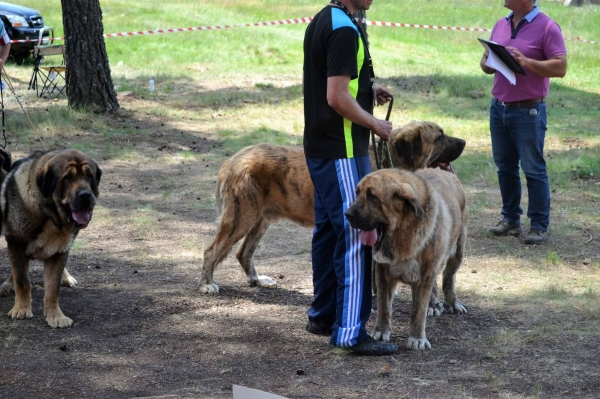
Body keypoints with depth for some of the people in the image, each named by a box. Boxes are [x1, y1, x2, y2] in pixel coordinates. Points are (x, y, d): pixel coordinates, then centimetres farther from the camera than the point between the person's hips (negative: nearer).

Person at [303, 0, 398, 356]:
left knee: (329, 231, 16)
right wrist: (375, 125, -11)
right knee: (356, 237, -8)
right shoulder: (345, 30, -20)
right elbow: (337, 97, -24)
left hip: (321, 148, 10)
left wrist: (367, 90, 12)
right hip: (342, 152, -10)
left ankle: (323, 315, 25)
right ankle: (350, 332, -7)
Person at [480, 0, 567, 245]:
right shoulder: (501, 25, 12)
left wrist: (526, 62, -25)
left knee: (533, 169, -3)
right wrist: (488, 63, -5)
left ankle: (539, 227, 2)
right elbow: (485, 62, 19)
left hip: (528, 111, -6)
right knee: (505, 167, 10)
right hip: (498, 108, 6)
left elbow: (560, 67, -14)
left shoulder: (546, 27, -8)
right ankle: (510, 220, 19)